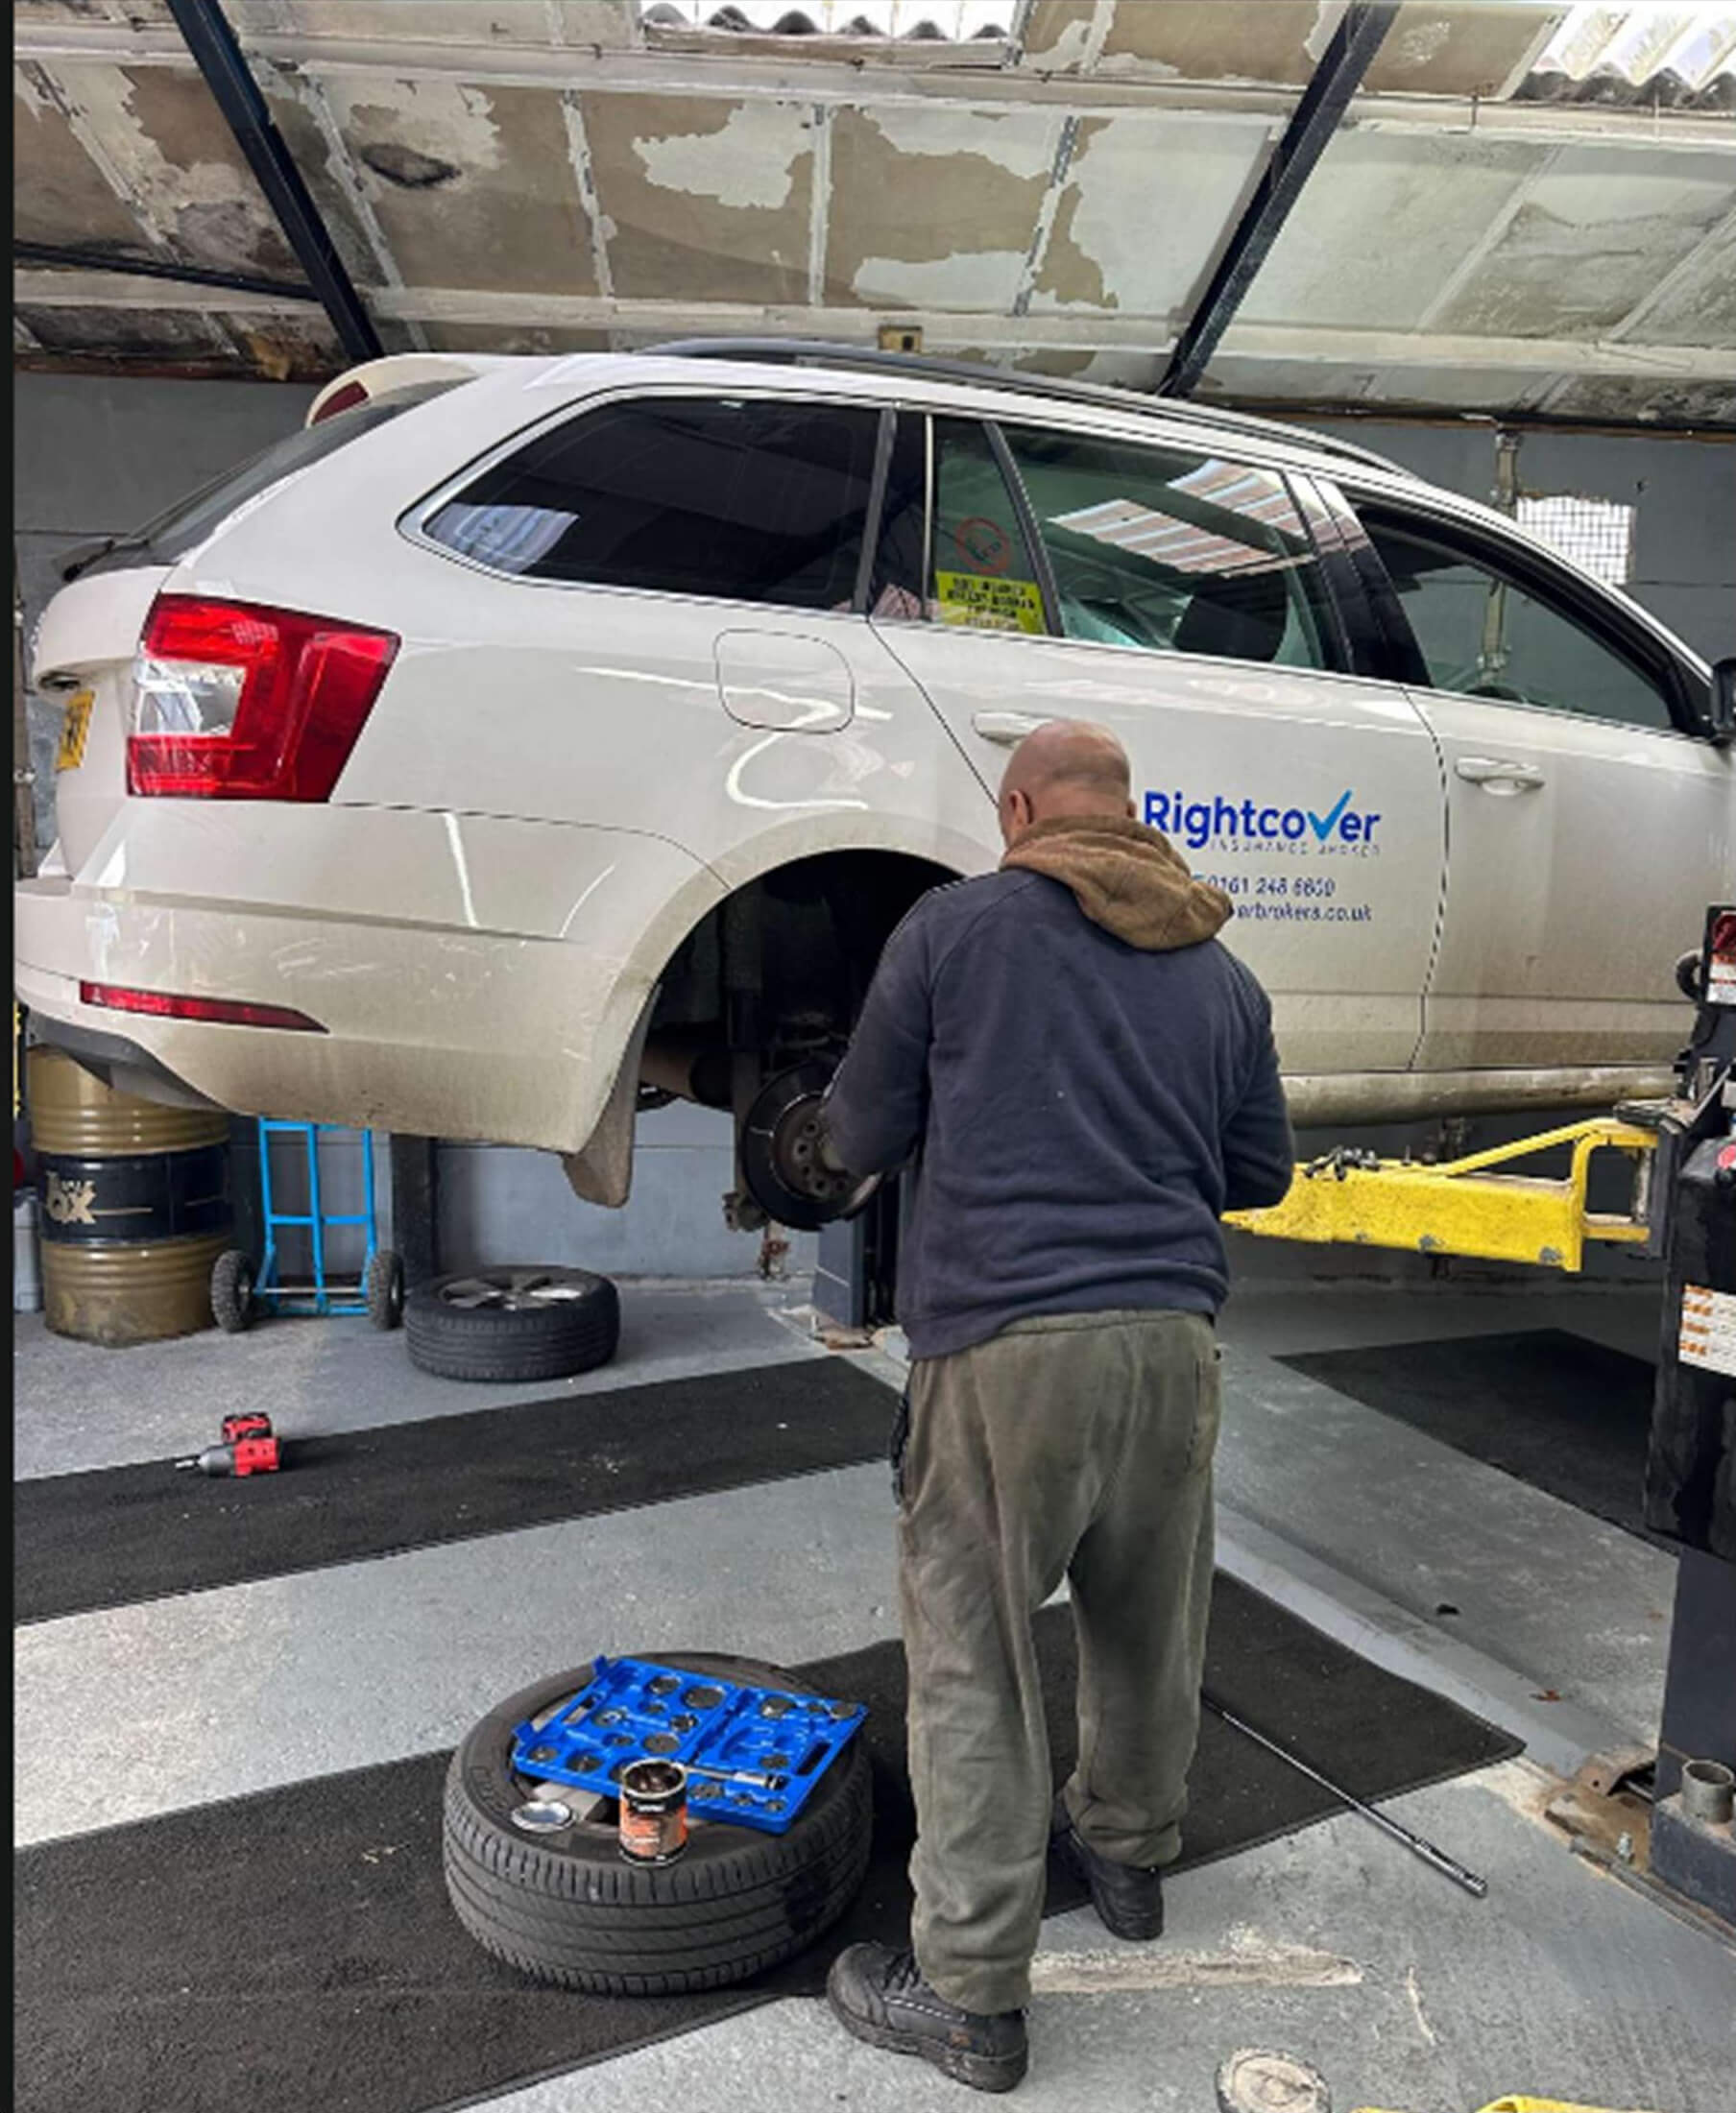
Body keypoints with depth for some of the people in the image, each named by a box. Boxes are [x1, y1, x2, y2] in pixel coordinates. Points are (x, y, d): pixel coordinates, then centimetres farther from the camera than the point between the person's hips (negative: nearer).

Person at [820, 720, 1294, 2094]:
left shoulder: (953, 926, -1)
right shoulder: (1219, 970, 11)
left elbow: (862, 1140, 4)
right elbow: (1261, 1172, 17)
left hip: (1004, 1337, -5)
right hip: (1175, 1335, 5)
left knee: (972, 1658, 7)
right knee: (1149, 1628, 23)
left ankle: (973, 1993, 16)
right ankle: (1130, 1851, 45)